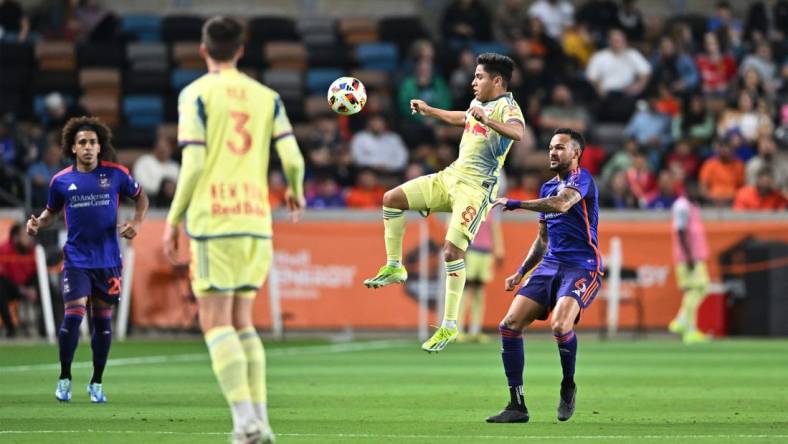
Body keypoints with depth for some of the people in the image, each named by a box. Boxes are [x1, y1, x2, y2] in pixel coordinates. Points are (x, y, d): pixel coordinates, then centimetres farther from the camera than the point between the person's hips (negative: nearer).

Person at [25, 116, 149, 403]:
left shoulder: (116, 174, -1)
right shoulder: (61, 181, 0)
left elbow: (140, 196, 14)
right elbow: (51, 211, 15)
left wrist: (136, 222, -3)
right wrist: (37, 224, -6)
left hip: (108, 259, 1)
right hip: (76, 259, -1)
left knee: (103, 319, 6)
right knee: (73, 314, -14)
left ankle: (96, 383, 19)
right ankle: (64, 379, 2)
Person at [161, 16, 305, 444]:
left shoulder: (196, 94, -2)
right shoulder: (266, 97, 10)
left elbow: (193, 164, -9)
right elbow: (292, 159, 3)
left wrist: (172, 220, 0)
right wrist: (296, 193, 24)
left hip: (213, 220, -5)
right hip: (256, 219, 5)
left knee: (216, 323, -4)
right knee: (242, 321, 14)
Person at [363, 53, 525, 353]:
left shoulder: (506, 107, -13)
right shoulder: (479, 103, 13)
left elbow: (518, 132, -37)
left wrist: (486, 120, -51)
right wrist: (429, 111, 43)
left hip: (476, 187, -9)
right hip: (451, 176, 9)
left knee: (453, 249, -17)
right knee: (392, 199, 3)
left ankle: (449, 327, -10)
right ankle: (394, 267, 15)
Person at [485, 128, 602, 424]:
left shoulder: (581, 178, -6)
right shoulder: (548, 188, 19)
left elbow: (561, 203, -28)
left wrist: (515, 204, -22)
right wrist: (521, 272, 17)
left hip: (581, 267, -8)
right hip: (550, 265, 8)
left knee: (560, 325, -31)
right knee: (510, 325, -7)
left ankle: (568, 386, -3)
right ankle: (517, 406, -2)